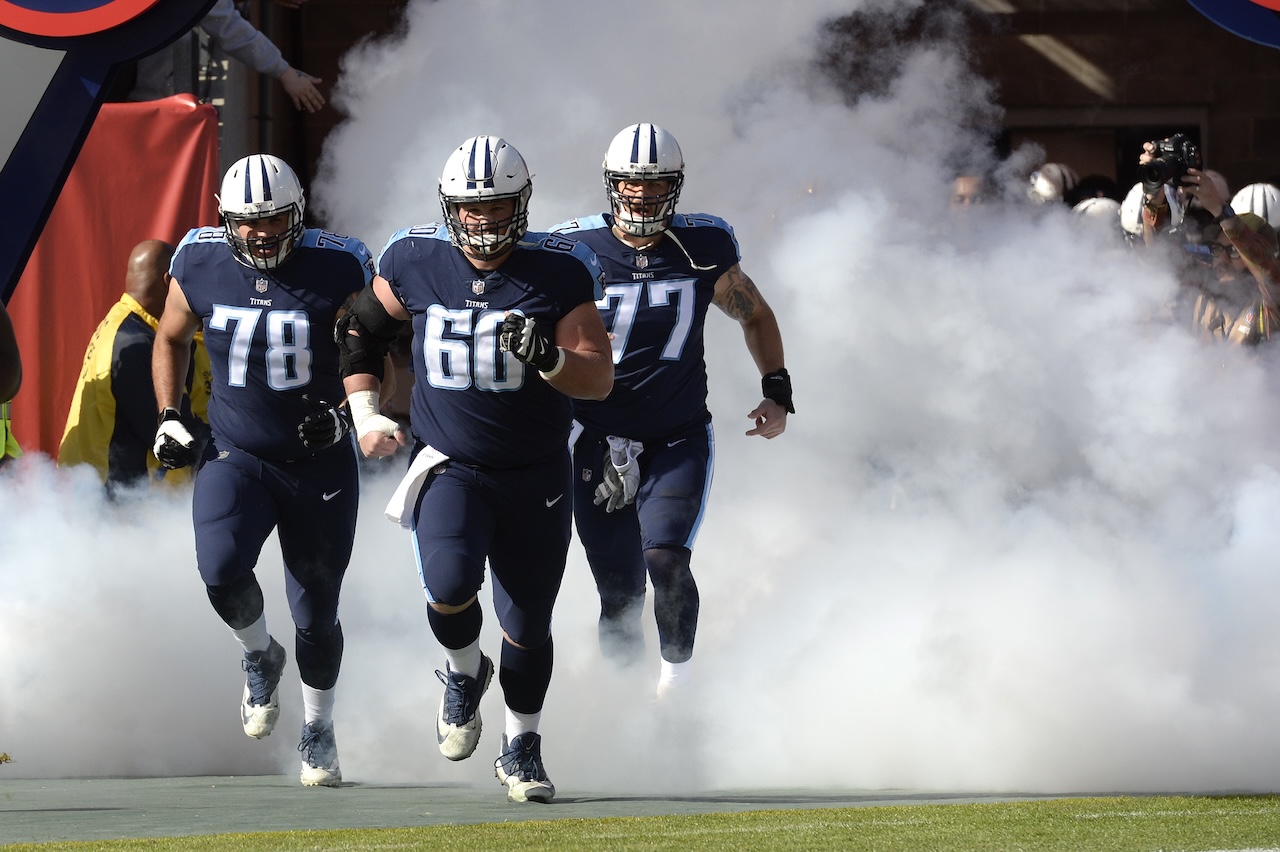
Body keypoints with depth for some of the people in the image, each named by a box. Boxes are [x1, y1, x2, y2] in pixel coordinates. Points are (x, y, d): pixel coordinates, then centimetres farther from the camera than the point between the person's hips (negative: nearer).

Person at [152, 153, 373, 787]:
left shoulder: (338, 270, -12)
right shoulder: (200, 266, -5)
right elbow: (172, 338, 14)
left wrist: (349, 411, -17)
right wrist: (169, 417, 5)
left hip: (319, 462, -1)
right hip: (234, 454, 1)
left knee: (315, 612, 7)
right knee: (221, 568, -25)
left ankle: (318, 729, 33)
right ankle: (260, 656, 8)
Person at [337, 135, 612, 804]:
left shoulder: (559, 273, -11)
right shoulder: (415, 264, -7)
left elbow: (599, 380, -11)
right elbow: (360, 331, 12)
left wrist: (548, 358, -30)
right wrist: (364, 414, 3)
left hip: (535, 473, 0)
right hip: (448, 464, 0)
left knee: (527, 624, 7)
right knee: (449, 584, -25)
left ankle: (521, 746, 31)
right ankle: (463, 673, 9)